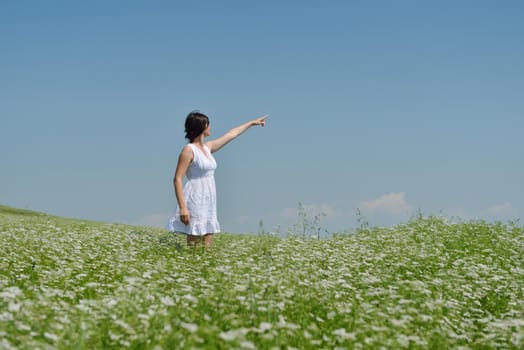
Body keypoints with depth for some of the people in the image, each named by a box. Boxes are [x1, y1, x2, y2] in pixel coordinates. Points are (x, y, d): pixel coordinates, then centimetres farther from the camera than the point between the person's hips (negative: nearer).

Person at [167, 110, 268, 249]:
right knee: (193, 246, -10)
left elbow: (231, 134, 28)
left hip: (208, 204, 8)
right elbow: (177, 179, -13)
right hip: (195, 202, -8)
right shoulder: (189, 150, -9)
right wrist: (182, 208, -22)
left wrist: (252, 123, 38)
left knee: (207, 247, 5)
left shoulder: (208, 147, 14)